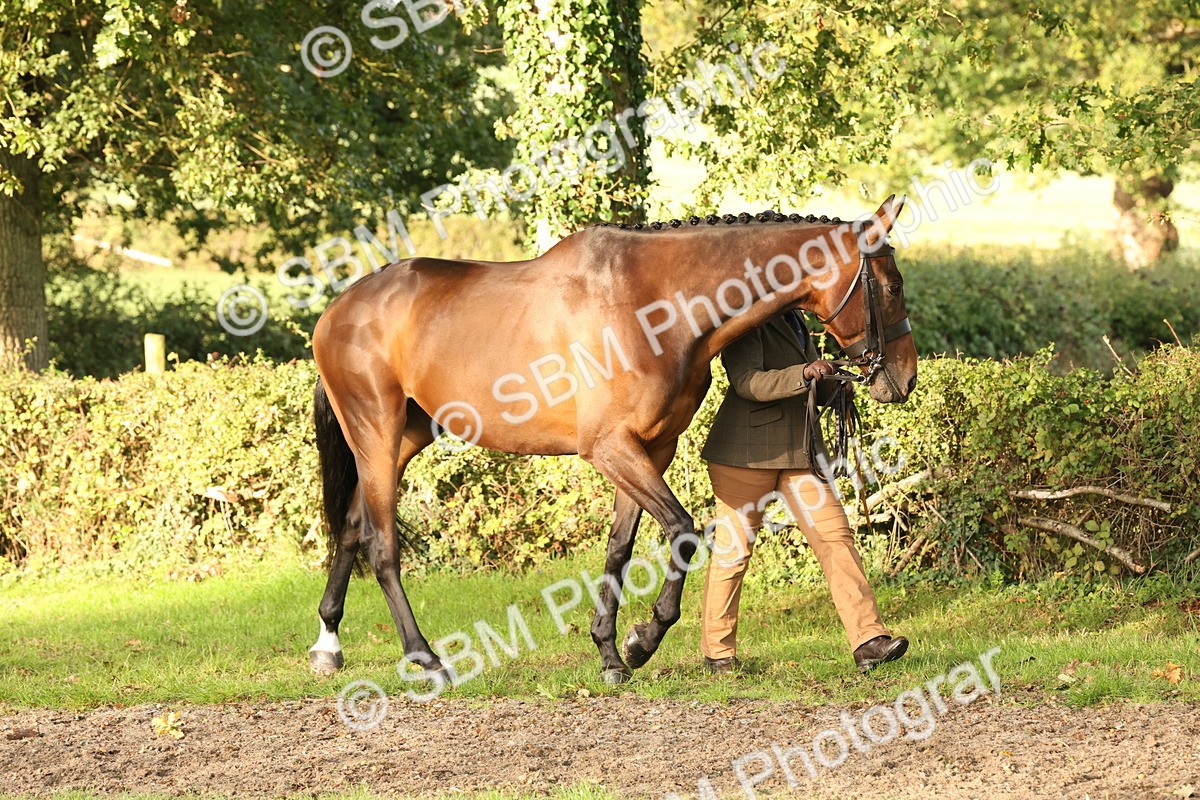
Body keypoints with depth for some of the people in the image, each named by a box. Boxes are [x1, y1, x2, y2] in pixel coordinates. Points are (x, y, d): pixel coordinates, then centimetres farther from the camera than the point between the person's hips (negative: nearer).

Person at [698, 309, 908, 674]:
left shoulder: (794, 322, 17)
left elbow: (818, 393, 24)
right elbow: (747, 382, -24)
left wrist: (834, 381, 1)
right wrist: (803, 374, -34)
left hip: (802, 451, 7)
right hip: (749, 452, -7)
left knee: (836, 537, -4)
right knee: (733, 548, 2)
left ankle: (869, 641, -8)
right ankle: (717, 652, 14)